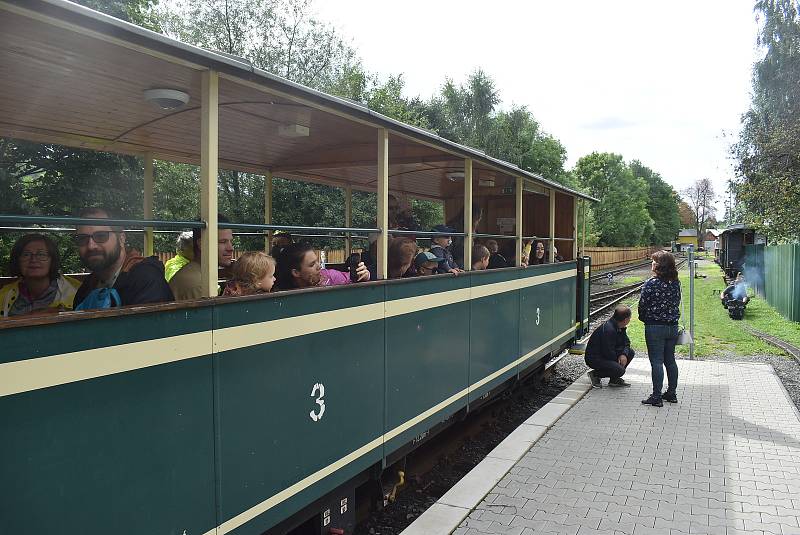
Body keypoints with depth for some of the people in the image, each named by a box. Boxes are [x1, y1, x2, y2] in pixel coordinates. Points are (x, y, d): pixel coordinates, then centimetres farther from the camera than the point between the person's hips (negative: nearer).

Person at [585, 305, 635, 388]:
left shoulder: (620, 327, 4)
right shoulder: (608, 330, -27)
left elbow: (626, 342, 10)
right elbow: (608, 353, -25)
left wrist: (624, 354, -10)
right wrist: (618, 359, -8)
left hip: (606, 354, 10)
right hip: (594, 358, -10)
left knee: (630, 352, 4)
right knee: (620, 370, -27)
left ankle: (614, 379, 8)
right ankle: (595, 374, -4)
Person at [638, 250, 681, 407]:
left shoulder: (651, 283, -16)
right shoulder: (676, 283, 3)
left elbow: (643, 305, -11)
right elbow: (677, 302, 10)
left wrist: (644, 319, 6)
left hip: (655, 327, -6)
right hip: (673, 326, 6)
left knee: (656, 362, -2)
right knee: (670, 360, 15)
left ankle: (656, 397, 2)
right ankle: (671, 393, 25)